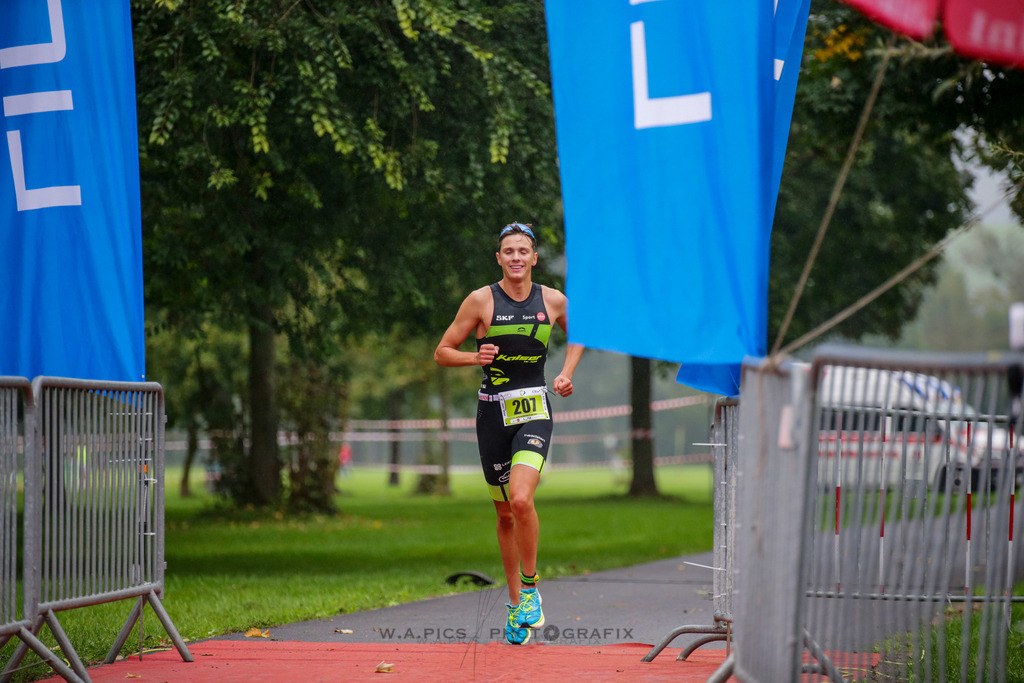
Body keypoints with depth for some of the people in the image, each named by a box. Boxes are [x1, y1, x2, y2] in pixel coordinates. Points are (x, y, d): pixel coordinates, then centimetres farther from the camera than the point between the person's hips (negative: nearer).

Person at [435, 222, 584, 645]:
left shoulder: (552, 301, 2)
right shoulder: (481, 300, -2)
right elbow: (442, 353, 3)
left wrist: (567, 372, 8)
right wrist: (474, 357, -16)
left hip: (534, 409, -1)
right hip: (493, 411, 1)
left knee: (521, 499, -23)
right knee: (504, 512, 9)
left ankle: (531, 587, -5)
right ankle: (516, 602, 23)